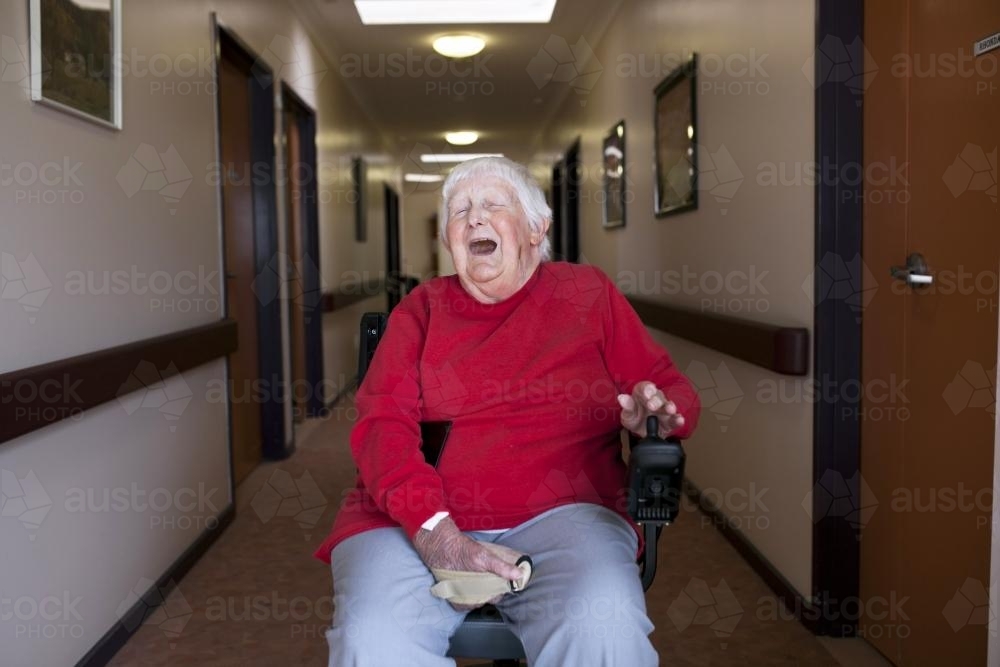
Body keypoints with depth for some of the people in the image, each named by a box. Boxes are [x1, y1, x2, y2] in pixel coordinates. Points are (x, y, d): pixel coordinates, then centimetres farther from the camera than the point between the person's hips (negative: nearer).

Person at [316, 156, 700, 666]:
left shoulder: (587, 294, 13)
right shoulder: (422, 308, 13)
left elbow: (672, 389, 16)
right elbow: (381, 424, 0)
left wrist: (656, 415, -11)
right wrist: (433, 530, -18)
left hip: (559, 514, 0)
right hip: (414, 520, 1)